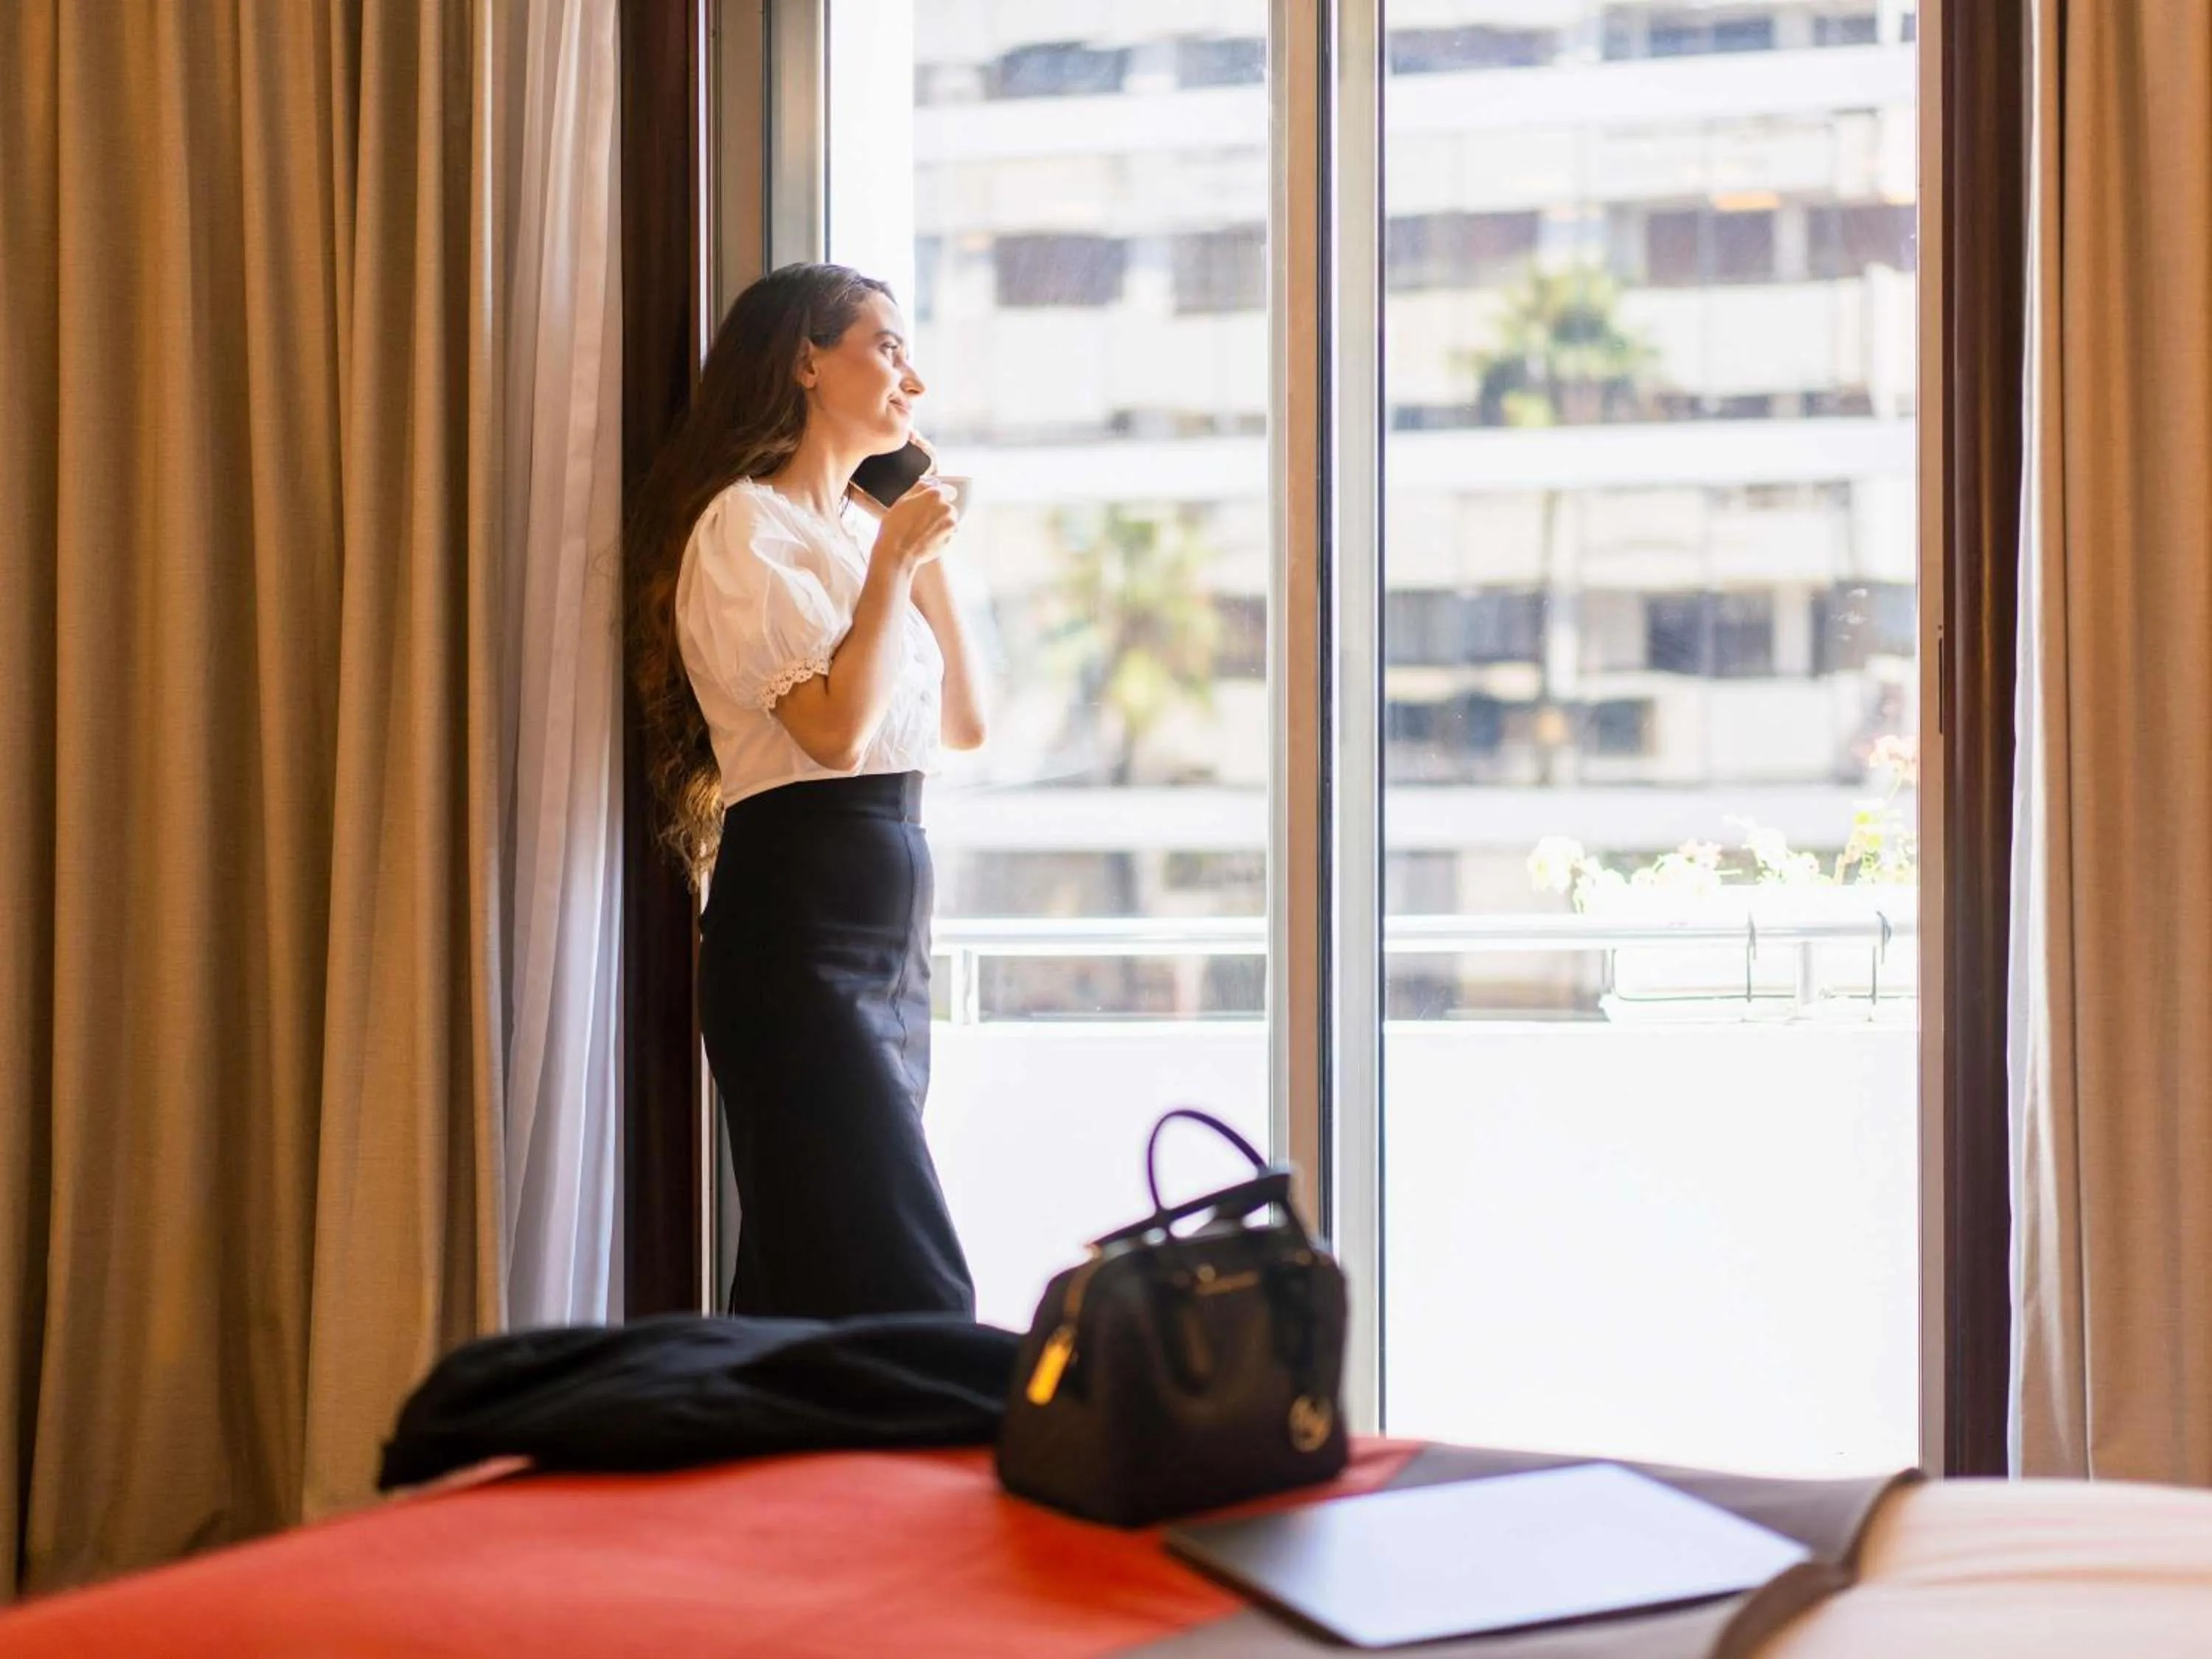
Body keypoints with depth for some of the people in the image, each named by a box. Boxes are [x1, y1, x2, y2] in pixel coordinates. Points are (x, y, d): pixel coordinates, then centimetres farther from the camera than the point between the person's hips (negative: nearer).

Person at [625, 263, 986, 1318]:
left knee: (807, 1284, 8)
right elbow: (837, 729, -18)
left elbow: (964, 726, 19)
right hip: (801, 923, -9)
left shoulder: (850, 536, 20)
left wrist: (930, 561, 13)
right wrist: (894, 564, -8)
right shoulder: (745, 526, -7)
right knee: (909, 1297, -15)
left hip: (885, 929, 9)